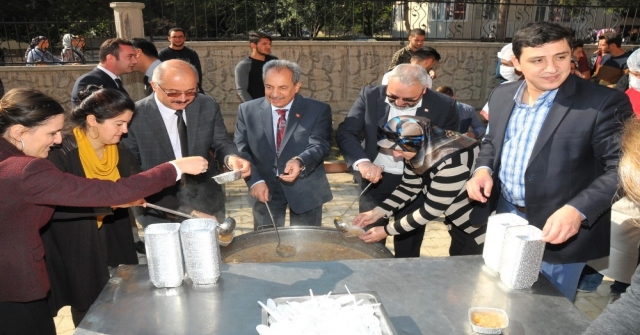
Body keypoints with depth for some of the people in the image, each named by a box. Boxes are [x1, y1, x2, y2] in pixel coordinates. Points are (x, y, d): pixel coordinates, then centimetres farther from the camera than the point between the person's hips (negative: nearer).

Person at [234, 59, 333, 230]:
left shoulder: (318, 110, -5)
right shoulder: (247, 110, 0)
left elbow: (319, 144, -17)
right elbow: (241, 149, -3)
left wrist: (299, 162, -38)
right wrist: (255, 180, -18)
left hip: (306, 189, -1)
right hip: (265, 188, 1)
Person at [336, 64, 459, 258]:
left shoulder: (443, 105, -10)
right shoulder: (370, 96, -8)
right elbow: (345, 133, -12)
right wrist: (362, 161, -30)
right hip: (375, 178, 1)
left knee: (408, 249, 11)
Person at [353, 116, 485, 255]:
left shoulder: (450, 159, -34)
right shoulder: (418, 149, -10)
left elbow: (431, 210, -28)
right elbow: (408, 187, 2)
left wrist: (387, 231, -21)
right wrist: (377, 212, -10)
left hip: (479, 226, -7)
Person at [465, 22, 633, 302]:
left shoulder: (604, 103, -16)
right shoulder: (502, 95, 1)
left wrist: (579, 210, -29)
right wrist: (484, 168, -6)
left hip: (560, 227, -5)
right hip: (504, 218, 5)